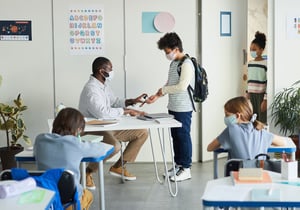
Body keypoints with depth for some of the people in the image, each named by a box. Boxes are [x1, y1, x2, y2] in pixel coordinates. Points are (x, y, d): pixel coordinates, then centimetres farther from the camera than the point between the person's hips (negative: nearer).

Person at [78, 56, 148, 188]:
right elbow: (103, 113, -34)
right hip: (93, 130, -10)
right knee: (114, 146, -39)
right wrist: (127, 111, -24)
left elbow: (114, 101, 24)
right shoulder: (91, 89, -23)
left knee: (142, 133, 6)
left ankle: (118, 167, 13)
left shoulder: (104, 84, 8)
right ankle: (88, 172, -14)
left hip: (109, 127, 10)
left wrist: (132, 101, 7)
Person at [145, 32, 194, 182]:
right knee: (175, 136, 14)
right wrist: (157, 95, 7)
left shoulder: (186, 64, -16)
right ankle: (178, 165, 26)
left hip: (183, 109, -9)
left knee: (183, 136, -1)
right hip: (173, 107, 9)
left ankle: (186, 169, 8)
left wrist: (164, 90, -12)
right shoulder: (173, 63, 12)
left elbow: (182, 86, -24)